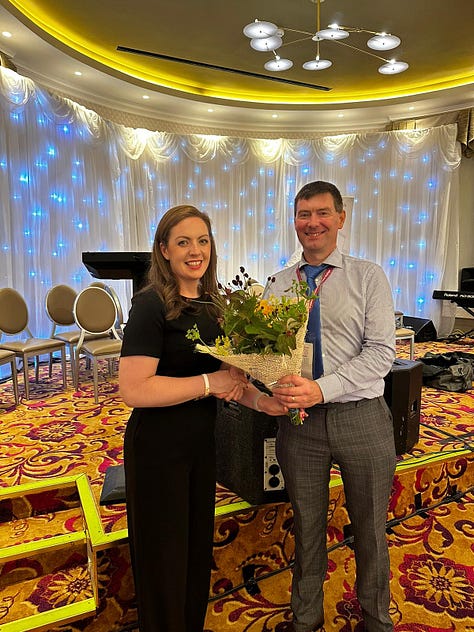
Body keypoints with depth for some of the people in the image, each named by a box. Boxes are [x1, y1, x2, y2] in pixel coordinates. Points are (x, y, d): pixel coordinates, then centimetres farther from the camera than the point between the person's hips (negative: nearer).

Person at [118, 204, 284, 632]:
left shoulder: (212, 304, 4)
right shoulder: (151, 305, -18)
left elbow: (225, 372, 8)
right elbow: (133, 389, -27)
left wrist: (257, 399, -9)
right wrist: (208, 383, -23)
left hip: (201, 441, 7)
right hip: (158, 448, -7)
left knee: (198, 546, 24)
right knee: (164, 557, 13)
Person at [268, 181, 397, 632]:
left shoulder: (368, 277, -2)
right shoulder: (277, 285, 5)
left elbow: (381, 352, -11)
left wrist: (322, 388, -22)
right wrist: (276, 388, -20)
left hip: (361, 417, -1)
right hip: (299, 421, 2)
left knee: (370, 528, 17)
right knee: (306, 527, 18)